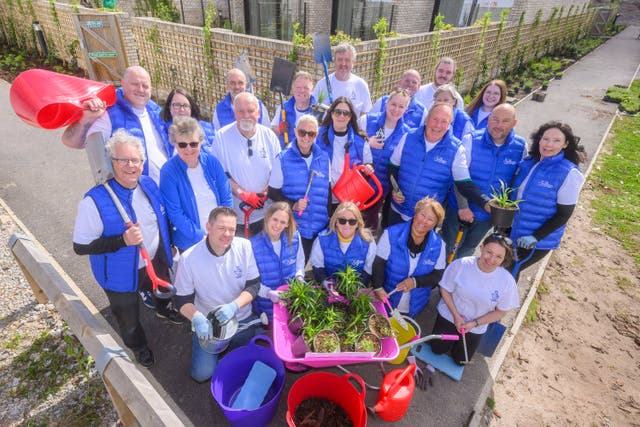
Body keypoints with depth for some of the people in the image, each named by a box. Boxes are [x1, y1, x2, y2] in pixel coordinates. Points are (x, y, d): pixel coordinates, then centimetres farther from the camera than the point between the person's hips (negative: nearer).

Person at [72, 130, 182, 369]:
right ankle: (139, 347, 53)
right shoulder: (95, 201, -28)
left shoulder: (149, 185, -10)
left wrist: (169, 247, 11)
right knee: (128, 318, 22)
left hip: (156, 261, 4)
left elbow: (163, 220, 6)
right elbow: (80, 246, -23)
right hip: (121, 274, -4)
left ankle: (164, 309, 70)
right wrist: (122, 240, -35)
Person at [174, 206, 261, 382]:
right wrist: (197, 318, -30)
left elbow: (254, 285, -11)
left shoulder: (245, 246, -17)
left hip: (242, 319, 1)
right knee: (202, 373, -5)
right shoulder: (189, 258, -20)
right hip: (208, 322, -1)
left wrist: (234, 306, -28)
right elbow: (182, 300, -11)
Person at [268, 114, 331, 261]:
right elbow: (273, 192, -3)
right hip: (293, 228, -3)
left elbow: (327, 191, 11)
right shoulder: (283, 159, -7)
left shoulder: (324, 158, 4)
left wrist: (329, 218, 9)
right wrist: (293, 205, -19)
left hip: (320, 228, 4)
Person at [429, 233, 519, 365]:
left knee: (460, 360, 18)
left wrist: (474, 324, -16)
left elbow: (500, 312, -11)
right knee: (437, 349, 13)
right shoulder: (461, 264, -28)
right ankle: (453, 335, 38)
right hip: (449, 315, 0)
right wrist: (456, 316, -18)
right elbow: (445, 290, -12)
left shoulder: (507, 281, -26)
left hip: (475, 328, 1)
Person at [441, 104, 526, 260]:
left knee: (467, 250, 22)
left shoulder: (521, 147, -7)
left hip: (490, 215, 3)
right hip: (460, 209, -2)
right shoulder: (471, 140, -15)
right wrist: (463, 206, -20)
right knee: (446, 248, 11)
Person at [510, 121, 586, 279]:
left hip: (537, 242, -5)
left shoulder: (568, 173, -15)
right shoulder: (528, 162, -2)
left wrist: (536, 237, -21)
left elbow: (564, 214, -13)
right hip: (512, 231, 5)